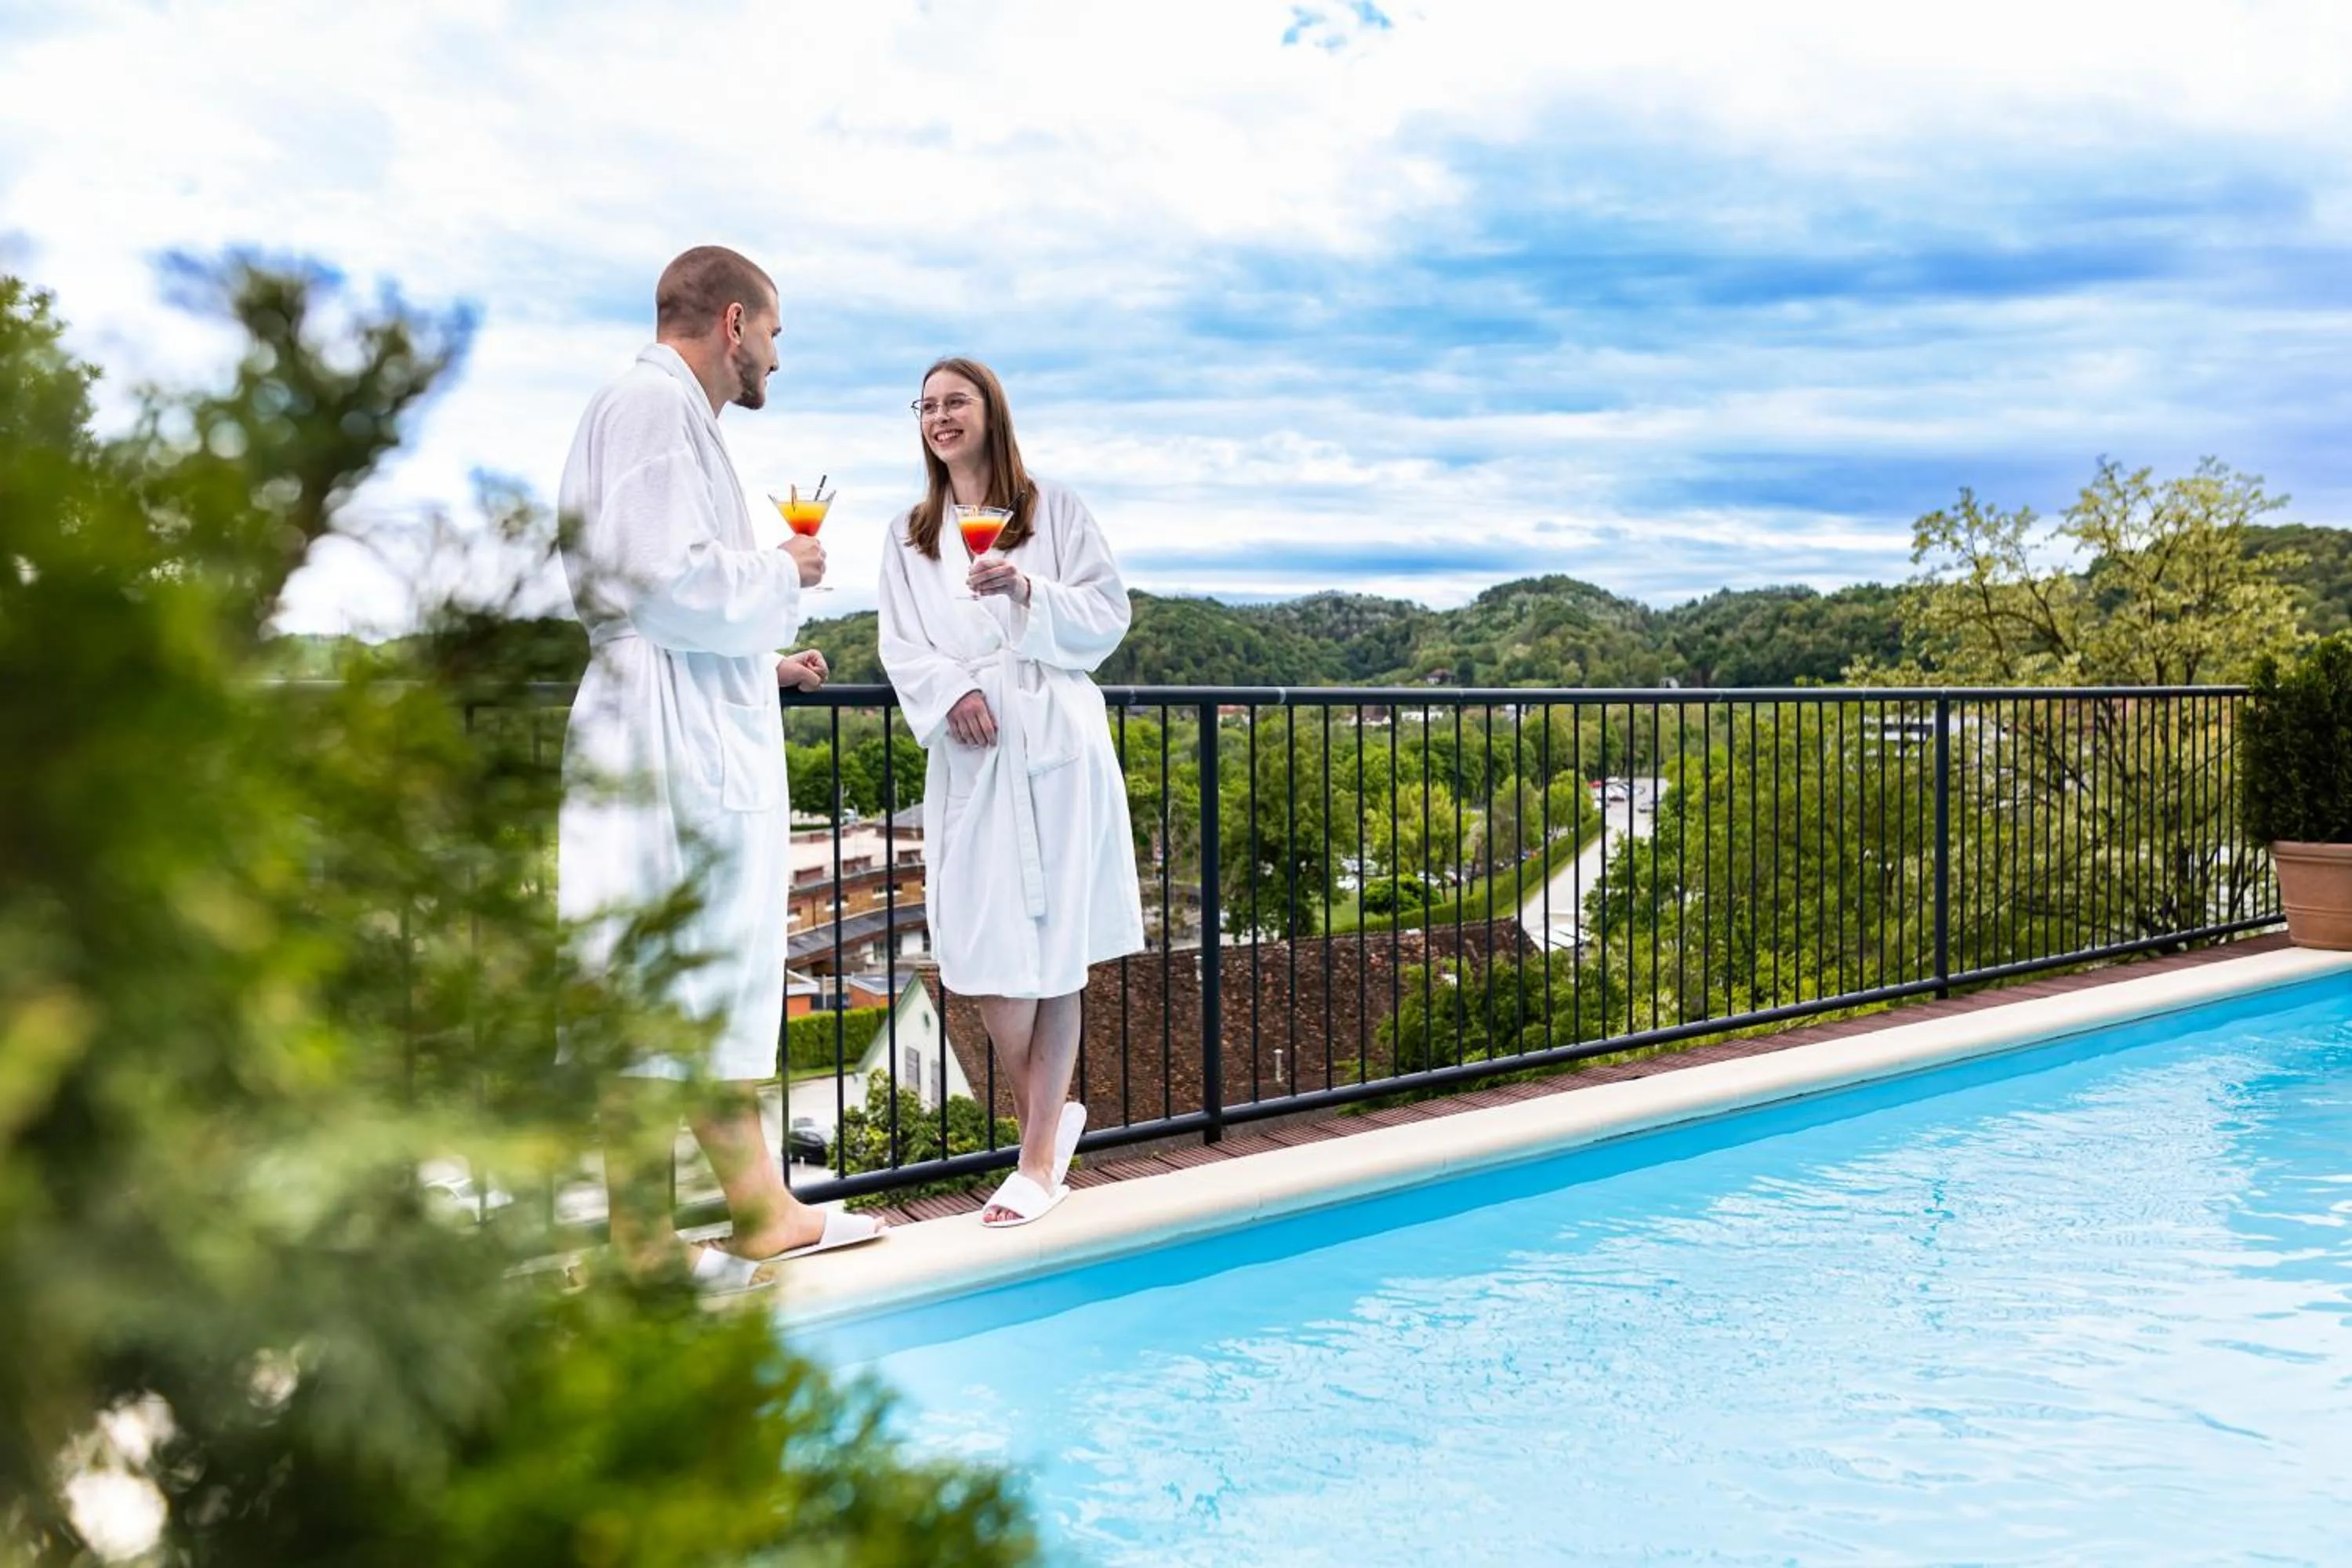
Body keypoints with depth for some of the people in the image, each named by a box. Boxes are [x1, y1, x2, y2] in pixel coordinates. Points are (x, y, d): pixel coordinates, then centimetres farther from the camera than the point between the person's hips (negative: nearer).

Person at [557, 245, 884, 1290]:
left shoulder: (674, 413, 22)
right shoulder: (652, 405, -11)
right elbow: (667, 586, -21)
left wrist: (760, 662, 23)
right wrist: (783, 574, -7)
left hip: (708, 746, 11)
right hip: (668, 750, -11)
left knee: (724, 987, 15)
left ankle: (759, 1212, 25)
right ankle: (643, 1254, 2)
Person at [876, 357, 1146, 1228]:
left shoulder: (1051, 509, 7)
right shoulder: (908, 535, 15)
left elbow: (1108, 613, 2)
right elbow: (899, 647, 8)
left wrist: (1029, 591, -14)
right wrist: (950, 692, -11)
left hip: (1053, 742, -3)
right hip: (967, 750, 3)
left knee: (1054, 947, -3)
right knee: (983, 949, -2)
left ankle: (1040, 1156, 1)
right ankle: (1048, 1115, 19)